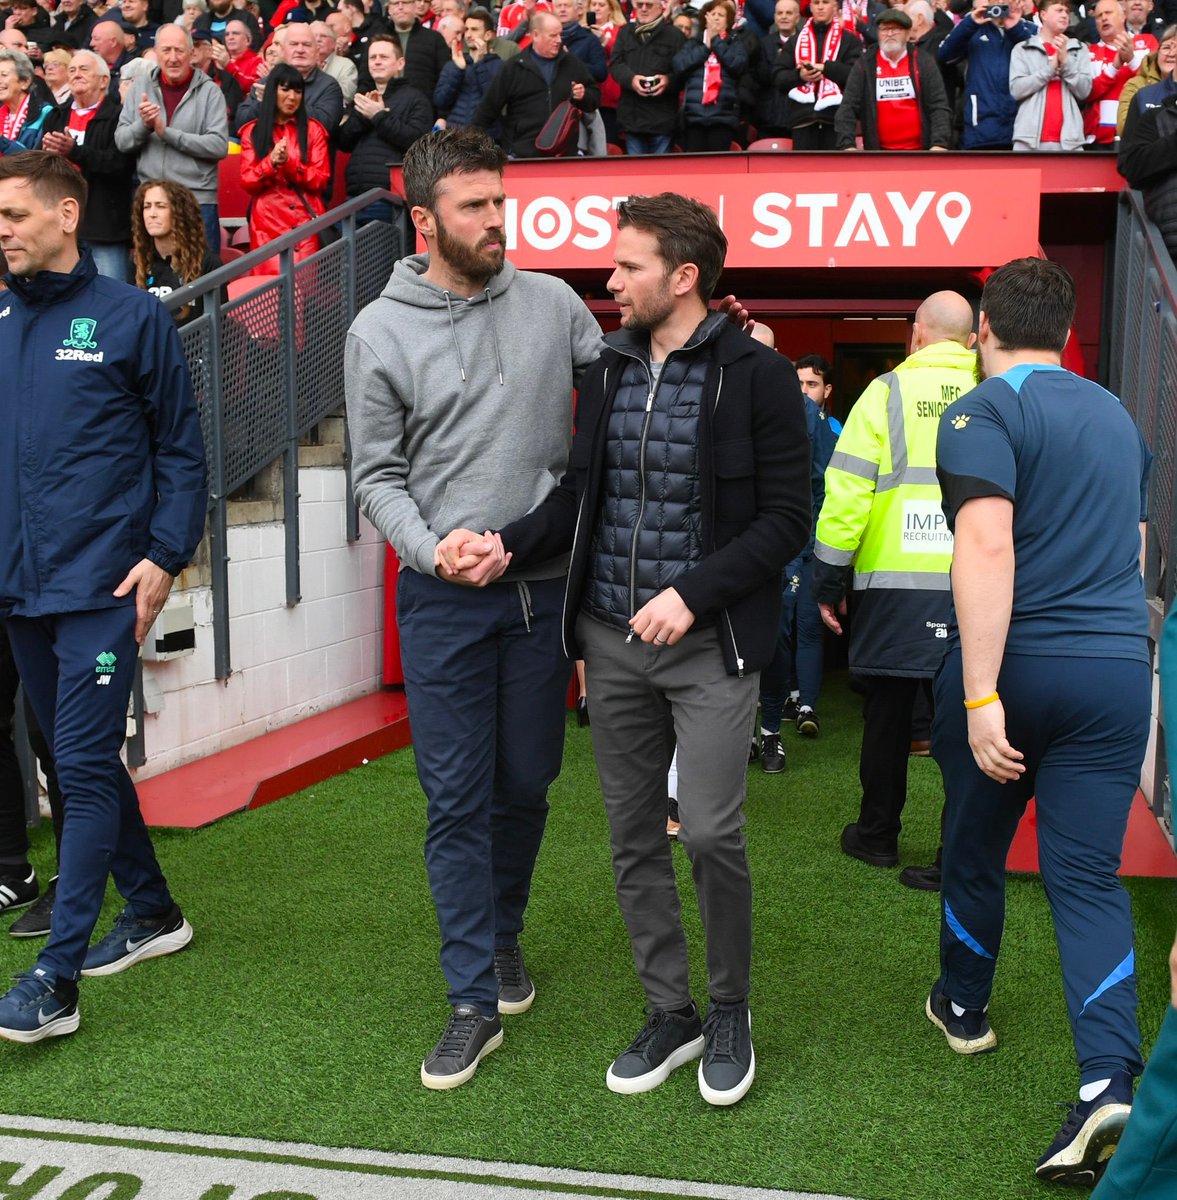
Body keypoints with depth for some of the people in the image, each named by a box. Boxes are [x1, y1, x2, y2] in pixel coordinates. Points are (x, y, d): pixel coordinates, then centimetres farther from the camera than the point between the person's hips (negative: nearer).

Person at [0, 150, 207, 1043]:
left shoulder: (132, 316, -4)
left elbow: (181, 447, -2)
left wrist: (165, 554, -10)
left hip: (100, 585, -6)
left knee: (85, 769, -6)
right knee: (85, 760, 14)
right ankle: (153, 913, 31)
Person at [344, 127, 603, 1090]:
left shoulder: (553, 304, 3)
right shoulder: (381, 333, -1)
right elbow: (378, 476, 0)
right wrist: (433, 550, -15)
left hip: (545, 586, 2)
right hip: (443, 601, -2)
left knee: (527, 783, 14)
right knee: (457, 799, 0)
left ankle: (503, 932, 39)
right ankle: (476, 1002, 12)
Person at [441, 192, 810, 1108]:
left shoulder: (756, 374, -7)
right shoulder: (607, 372, 10)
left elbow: (787, 516, -9)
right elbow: (580, 497, 12)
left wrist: (692, 593, -18)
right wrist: (507, 545, -6)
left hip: (709, 642, -5)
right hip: (612, 640, 6)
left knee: (710, 831, -8)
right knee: (634, 836, 10)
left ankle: (731, 1012, 17)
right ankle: (670, 1014, 26)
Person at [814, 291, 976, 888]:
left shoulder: (888, 391, -1)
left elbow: (847, 491, -4)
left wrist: (829, 581, 3)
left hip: (895, 586, -1)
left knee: (887, 710, 12)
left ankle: (878, 834, 25)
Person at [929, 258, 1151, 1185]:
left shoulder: (983, 414, -9)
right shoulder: (1117, 415, 14)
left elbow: (986, 548, -22)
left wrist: (980, 695, -24)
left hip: (1016, 662, -4)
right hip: (1119, 666, 5)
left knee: (975, 846, 17)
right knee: (1089, 874, 2)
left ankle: (965, 1006, 37)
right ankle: (1109, 1079, -12)